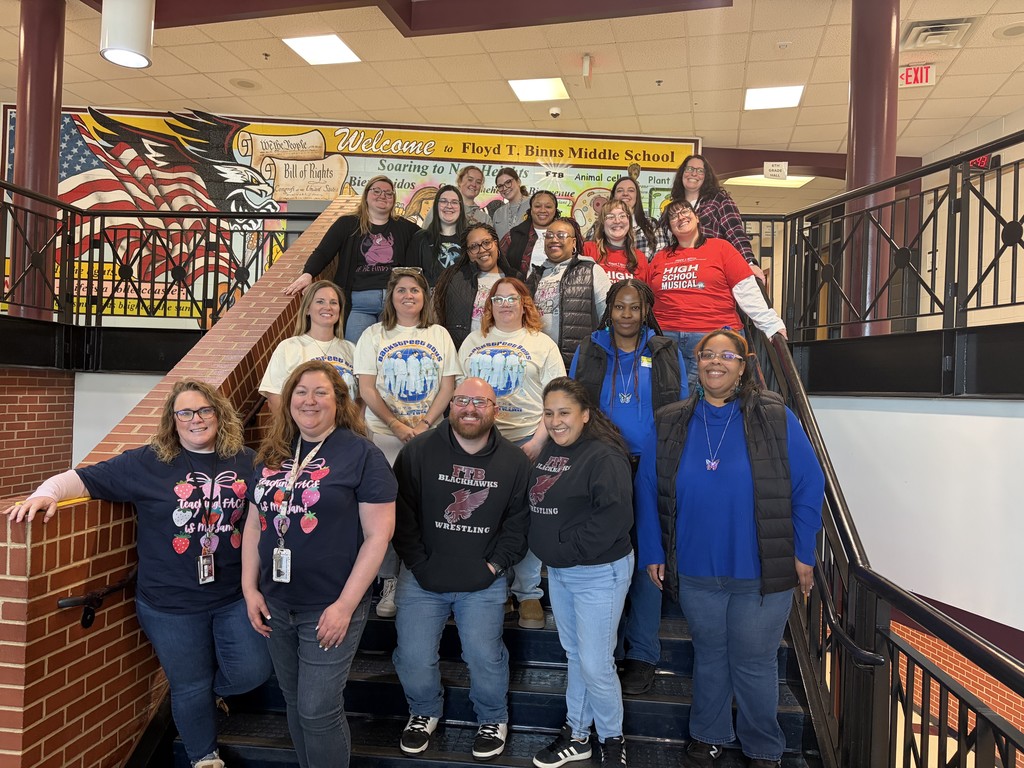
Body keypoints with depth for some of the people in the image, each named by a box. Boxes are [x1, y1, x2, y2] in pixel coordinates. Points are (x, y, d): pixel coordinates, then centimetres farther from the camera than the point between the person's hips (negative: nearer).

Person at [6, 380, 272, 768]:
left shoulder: (246, 462, -1)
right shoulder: (148, 463, -7)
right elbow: (84, 478, -6)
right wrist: (46, 493, -26)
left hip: (235, 597, 2)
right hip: (171, 605, -2)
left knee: (252, 671, 5)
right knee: (190, 686, 13)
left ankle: (208, 691, 40)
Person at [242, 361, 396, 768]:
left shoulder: (361, 454, -12)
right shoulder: (273, 454, 7)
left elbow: (378, 535, -14)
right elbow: (254, 525, 12)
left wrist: (345, 604, -17)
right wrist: (250, 588, 4)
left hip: (329, 607, -6)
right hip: (275, 604, 6)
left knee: (318, 711, 2)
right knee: (294, 704, 19)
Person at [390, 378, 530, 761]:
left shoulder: (514, 462, -1)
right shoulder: (417, 452, -5)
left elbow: (518, 522, 2)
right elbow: (401, 515, -5)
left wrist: (495, 565, -6)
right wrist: (418, 565, -8)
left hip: (483, 583, 0)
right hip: (422, 578, 1)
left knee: (485, 657, -6)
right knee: (413, 658, 1)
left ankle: (493, 719, 25)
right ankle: (424, 712, 33)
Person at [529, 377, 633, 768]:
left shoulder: (604, 456, -18)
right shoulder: (548, 452, 7)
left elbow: (615, 516, -26)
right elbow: (539, 507, 16)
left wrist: (568, 551, -21)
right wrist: (549, 553, 3)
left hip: (599, 573, -8)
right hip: (558, 573, 8)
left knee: (595, 665, 0)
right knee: (574, 655, 19)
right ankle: (576, 735, 34)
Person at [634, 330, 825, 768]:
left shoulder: (775, 418, -7)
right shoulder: (669, 424, -1)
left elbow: (809, 486, -4)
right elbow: (647, 490, 3)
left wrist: (803, 553, -5)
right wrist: (652, 553, 2)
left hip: (762, 573, -2)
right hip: (695, 572, 2)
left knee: (754, 663, 12)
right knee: (709, 655, 19)